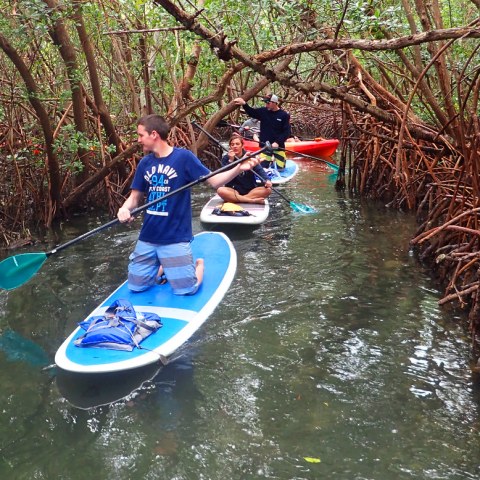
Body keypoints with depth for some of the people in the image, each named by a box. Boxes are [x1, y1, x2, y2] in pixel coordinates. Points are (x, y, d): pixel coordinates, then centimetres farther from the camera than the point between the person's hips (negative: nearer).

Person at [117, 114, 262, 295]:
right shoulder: (145, 163, 5)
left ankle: (198, 265, 23)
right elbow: (135, 196, 8)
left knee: (185, 290, -8)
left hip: (175, 238, -5)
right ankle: (162, 268, 34)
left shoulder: (184, 157, -9)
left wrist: (239, 168, -28)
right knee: (136, 286, 7)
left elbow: (214, 181, -11)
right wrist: (125, 209, -15)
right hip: (147, 237, 5)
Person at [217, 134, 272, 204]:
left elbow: (259, 170, -11)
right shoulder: (226, 158, 1)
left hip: (251, 190, 2)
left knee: (268, 189, -25)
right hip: (234, 190, -2)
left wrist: (266, 180, -31)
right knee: (220, 190, -32)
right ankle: (252, 200, -32)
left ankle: (234, 199, -27)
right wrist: (231, 160, -19)